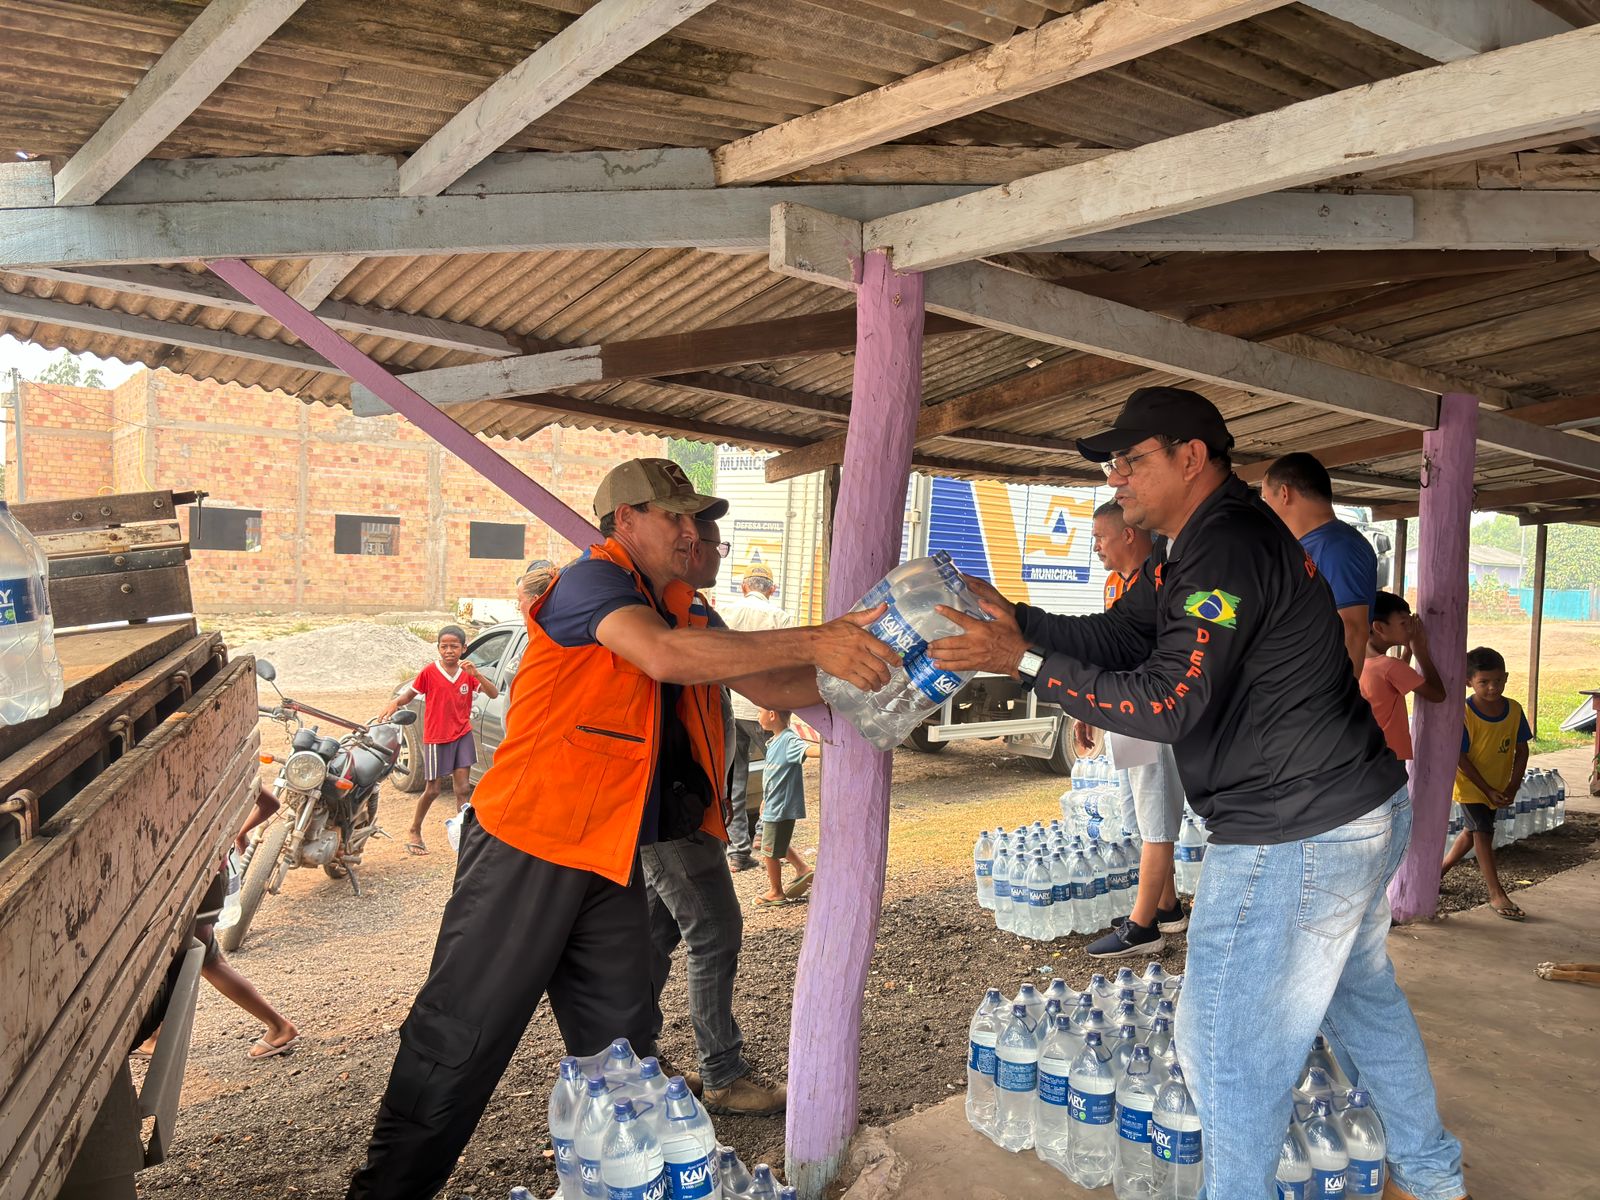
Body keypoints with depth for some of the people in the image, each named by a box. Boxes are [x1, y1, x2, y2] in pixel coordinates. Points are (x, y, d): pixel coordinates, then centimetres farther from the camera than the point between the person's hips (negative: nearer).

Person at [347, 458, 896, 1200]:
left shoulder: (677, 611, 12)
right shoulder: (592, 582, -13)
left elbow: (768, 686, 11)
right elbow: (664, 656, -32)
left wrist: (848, 660, -7)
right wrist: (814, 642, -32)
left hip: (612, 861, 8)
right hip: (527, 853, -8)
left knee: (621, 1053, 14)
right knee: (460, 1038, 4)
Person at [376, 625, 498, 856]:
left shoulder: (468, 673, 0)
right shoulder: (429, 672, -8)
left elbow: (494, 694, -8)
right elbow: (410, 693, 1)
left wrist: (476, 674, -24)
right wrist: (395, 703, -20)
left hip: (462, 735, 3)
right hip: (436, 738, -2)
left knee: (463, 789, 0)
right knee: (433, 790, 7)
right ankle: (414, 831, 27)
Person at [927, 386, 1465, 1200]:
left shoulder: (1227, 549, -23)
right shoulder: (1196, 543, 11)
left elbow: (1168, 703, -27)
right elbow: (1117, 637, 7)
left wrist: (1025, 661, -25)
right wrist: (1013, 617, -7)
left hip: (1298, 841, -11)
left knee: (1227, 1042, 2)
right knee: (1361, 997, 28)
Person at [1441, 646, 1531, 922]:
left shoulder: (1514, 710, -9)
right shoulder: (1464, 714, -22)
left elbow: (1521, 750, -1)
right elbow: (1460, 758, -19)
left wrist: (1512, 787, -8)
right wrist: (1488, 790, -18)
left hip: (1498, 787, 5)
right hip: (1470, 785, -5)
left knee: (1472, 831, 16)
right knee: (1483, 832, -6)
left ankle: (1439, 870, 35)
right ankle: (1496, 894, 1)